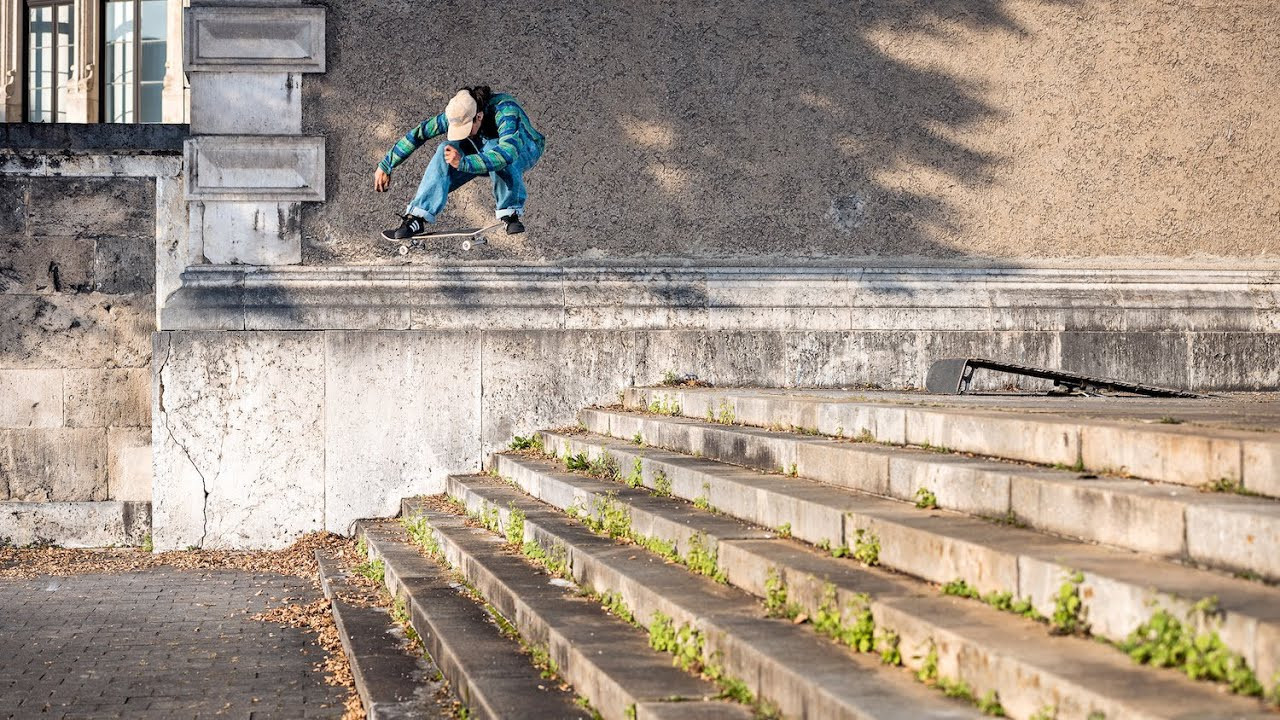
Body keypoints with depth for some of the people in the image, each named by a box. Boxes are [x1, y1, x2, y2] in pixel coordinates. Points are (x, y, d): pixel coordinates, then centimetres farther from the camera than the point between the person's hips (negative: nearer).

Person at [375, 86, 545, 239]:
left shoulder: (505, 111, -39)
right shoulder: (456, 115, -22)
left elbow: (507, 152, -53)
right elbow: (418, 133, -13)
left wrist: (463, 163, -57)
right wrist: (385, 166, -12)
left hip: (525, 152, -5)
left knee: (496, 152, -40)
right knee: (446, 151, -23)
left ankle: (511, 213, -25)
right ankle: (417, 218, -27)